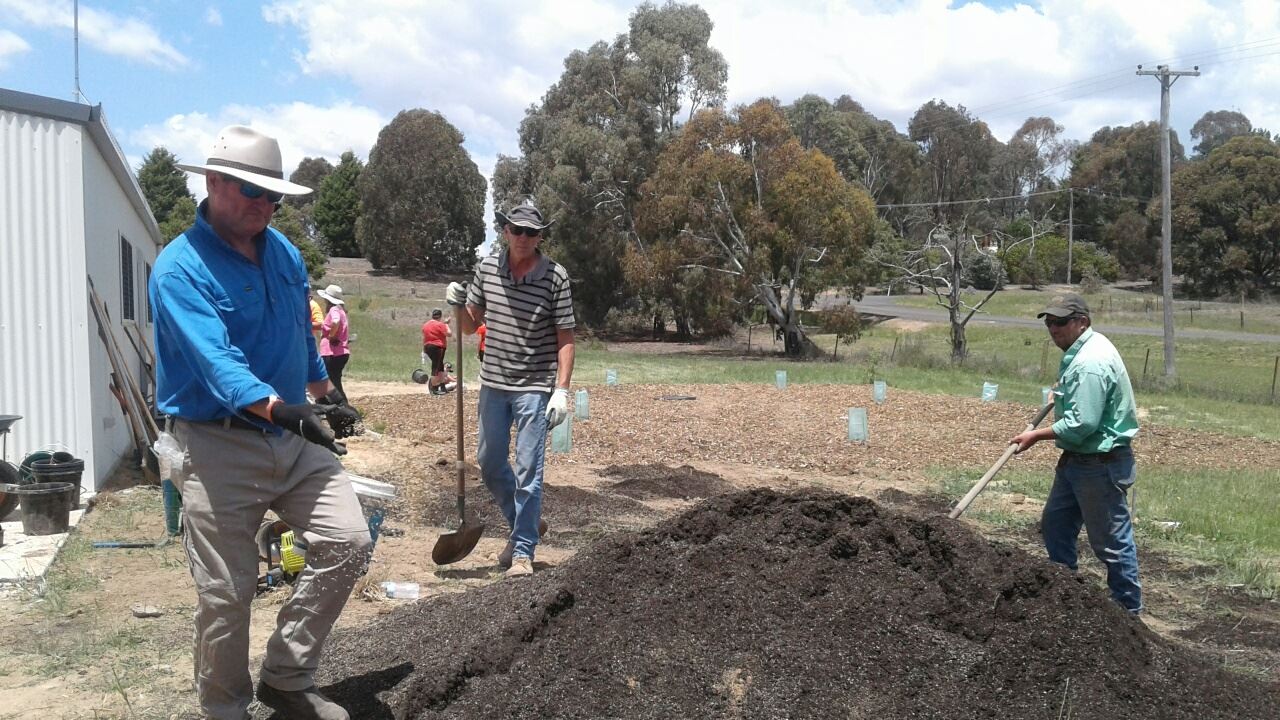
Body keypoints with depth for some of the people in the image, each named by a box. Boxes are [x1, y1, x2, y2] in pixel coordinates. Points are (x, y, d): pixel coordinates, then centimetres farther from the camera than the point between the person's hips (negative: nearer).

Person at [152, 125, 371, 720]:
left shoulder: (283, 252, 10)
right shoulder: (180, 268, -13)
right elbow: (215, 357, -28)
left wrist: (322, 394, 35)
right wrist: (276, 406, -41)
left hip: (294, 437, 6)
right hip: (219, 447, -6)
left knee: (348, 542, -4)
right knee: (225, 594, -1)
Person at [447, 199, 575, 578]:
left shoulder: (555, 276, -10)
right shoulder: (486, 268, 2)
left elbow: (565, 338, -9)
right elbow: (470, 326, 10)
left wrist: (561, 390, -16)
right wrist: (458, 305, -11)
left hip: (534, 388, -5)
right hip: (493, 383, 5)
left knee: (528, 470, -3)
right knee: (489, 463, 16)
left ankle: (523, 550, 9)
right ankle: (522, 526, 37)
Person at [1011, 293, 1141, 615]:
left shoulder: (1091, 363, -24)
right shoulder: (1080, 351, 9)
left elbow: (1082, 424, -27)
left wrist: (1037, 435, -17)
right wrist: (1062, 395, 21)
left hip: (1101, 464, -11)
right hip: (1076, 460, 11)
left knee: (1111, 540, 2)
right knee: (1055, 526, 18)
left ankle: (1128, 608, 16)